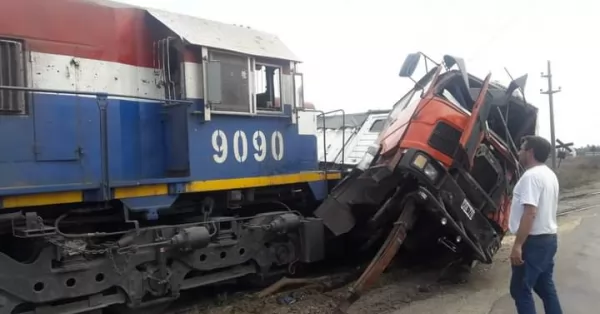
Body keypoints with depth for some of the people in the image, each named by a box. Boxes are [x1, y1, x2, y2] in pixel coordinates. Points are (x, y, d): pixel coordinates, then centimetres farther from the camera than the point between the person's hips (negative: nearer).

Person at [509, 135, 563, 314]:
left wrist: (517, 245, -25)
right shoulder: (550, 175, 13)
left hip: (534, 241, -10)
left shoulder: (531, 175, -19)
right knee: (546, 287, 17)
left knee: (520, 290, -2)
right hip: (549, 238, 10)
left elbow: (530, 213, -26)